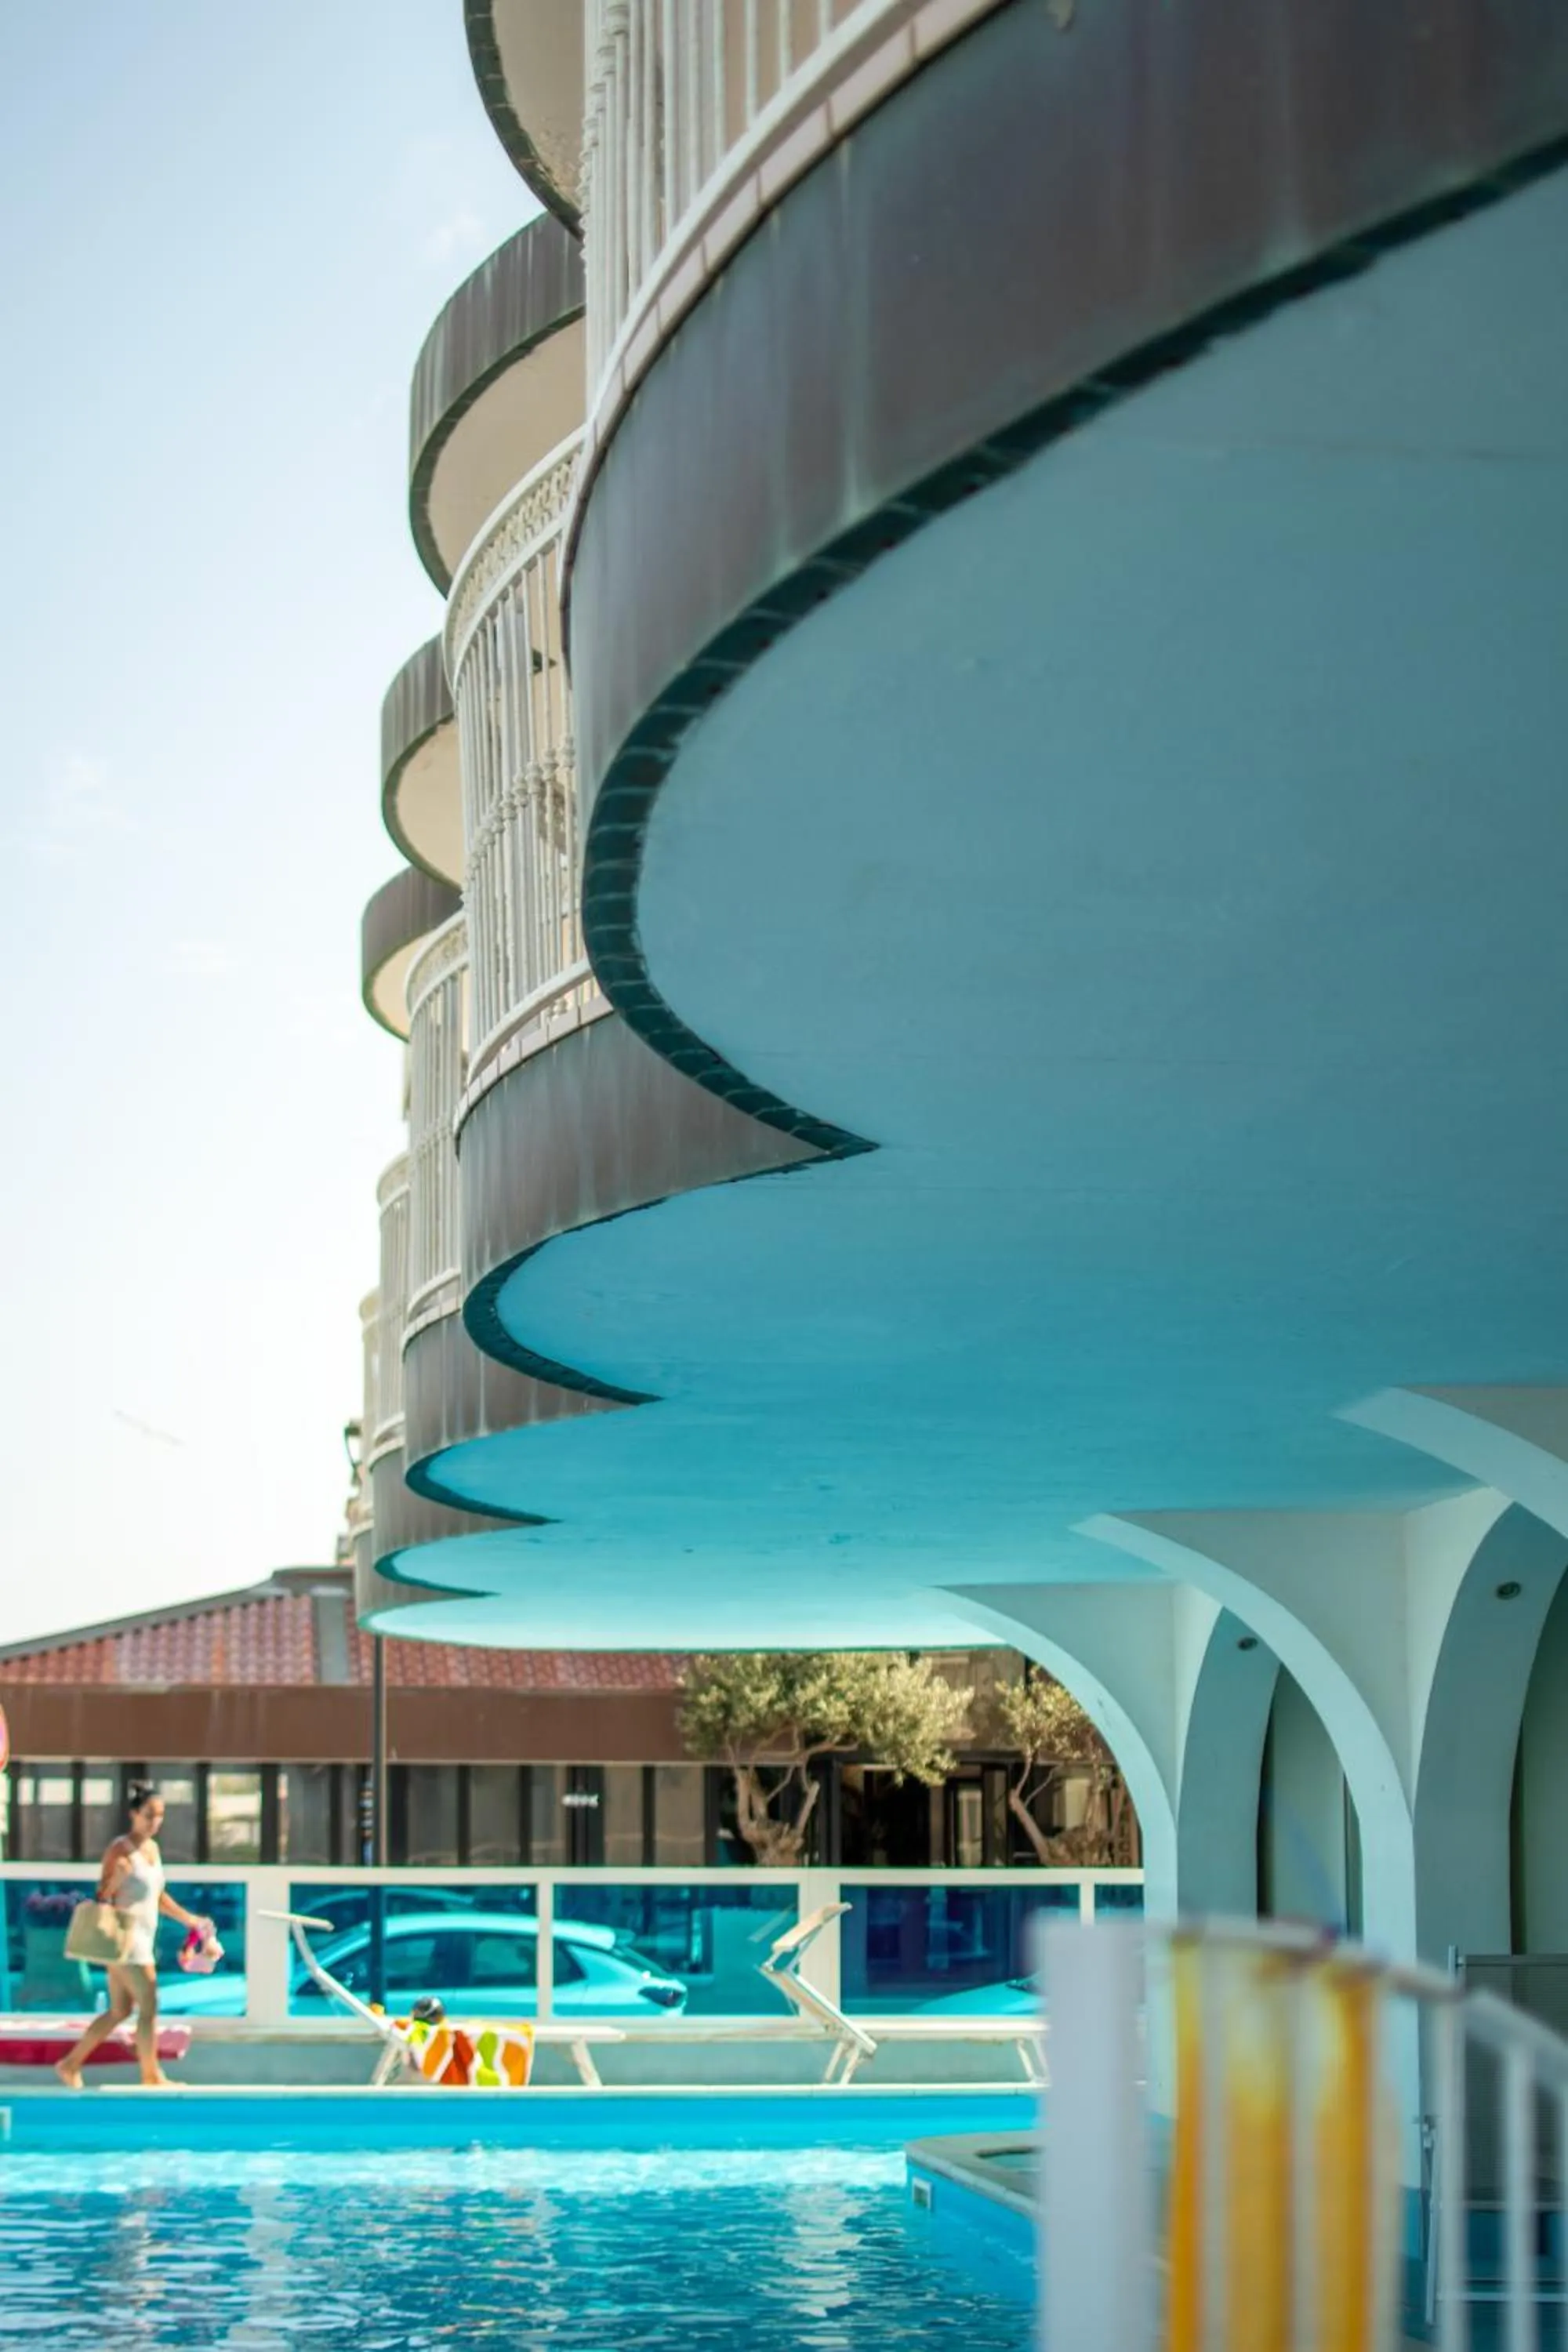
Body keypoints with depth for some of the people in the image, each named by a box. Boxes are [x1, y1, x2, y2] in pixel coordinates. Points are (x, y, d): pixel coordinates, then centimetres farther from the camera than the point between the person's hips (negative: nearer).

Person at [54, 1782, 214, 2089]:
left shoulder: (152, 1847, 12)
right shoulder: (121, 1850, -14)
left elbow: (158, 1896, 22)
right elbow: (103, 1897, -15)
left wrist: (190, 1919, 19)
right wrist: (119, 1876, -32)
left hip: (143, 1939, 9)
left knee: (119, 2011, 14)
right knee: (149, 2007, -6)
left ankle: (71, 2064, 23)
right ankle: (152, 2077, 4)